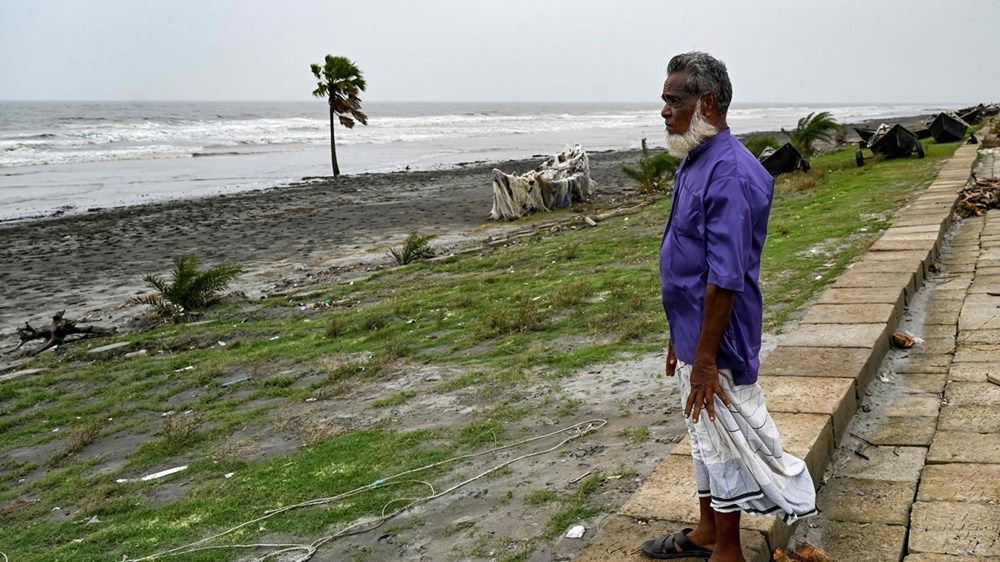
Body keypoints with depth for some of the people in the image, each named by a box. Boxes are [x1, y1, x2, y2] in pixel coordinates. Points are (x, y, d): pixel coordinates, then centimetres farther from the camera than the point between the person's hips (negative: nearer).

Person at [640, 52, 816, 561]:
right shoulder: (693, 164, 8)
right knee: (703, 437, 21)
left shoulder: (730, 174, -23)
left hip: (717, 342, -9)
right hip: (693, 332, 9)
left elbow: (725, 279, -25)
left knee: (723, 442, 5)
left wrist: (704, 358, -23)